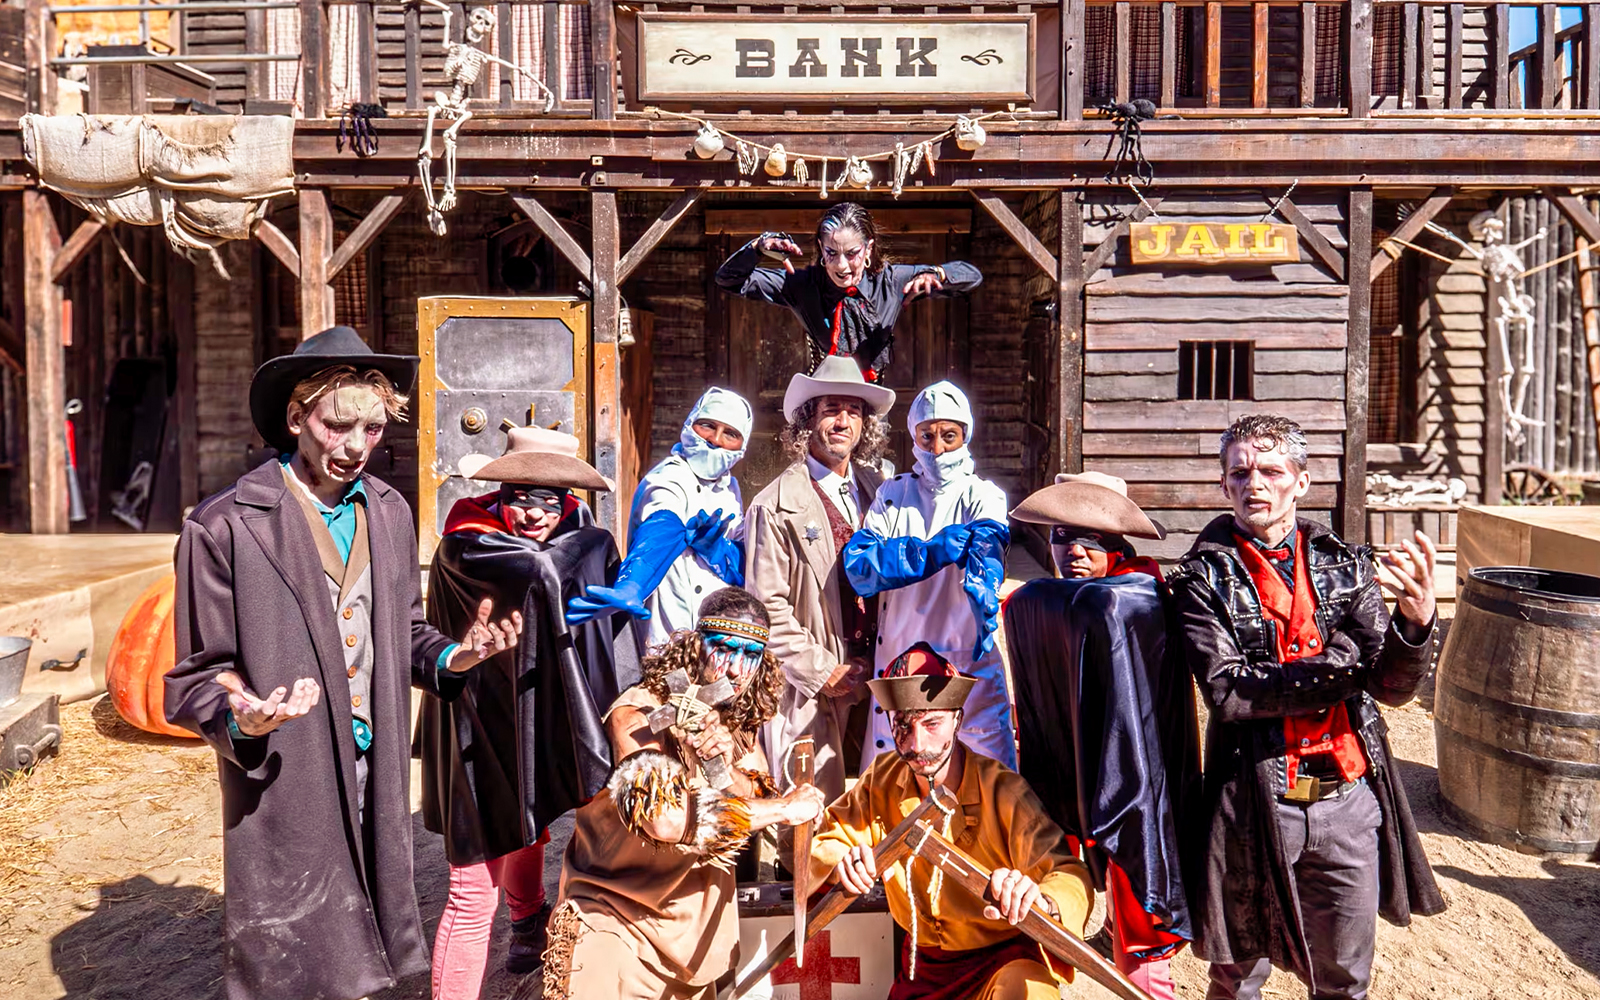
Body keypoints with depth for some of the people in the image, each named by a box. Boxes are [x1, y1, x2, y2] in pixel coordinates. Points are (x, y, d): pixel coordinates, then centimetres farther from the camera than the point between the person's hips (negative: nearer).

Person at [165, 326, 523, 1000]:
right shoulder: (225, 527, -11)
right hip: (282, 790, -5)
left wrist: (451, 656, -5)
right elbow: (199, 676, -5)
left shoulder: (390, 512, 6)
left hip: (376, 775, 5)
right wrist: (241, 720, -25)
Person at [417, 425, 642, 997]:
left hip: (544, 717, 7)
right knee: (475, 889, -3)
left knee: (531, 827, 30)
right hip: (483, 729, -6)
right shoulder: (467, 545, -18)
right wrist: (593, 541, -15)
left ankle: (527, 922, 58)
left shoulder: (576, 533, -2)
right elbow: (544, 570, -32)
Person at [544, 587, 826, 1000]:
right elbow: (666, 819, -35)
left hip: (694, 926, 6)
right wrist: (786, 808, -26)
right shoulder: (639, 713, -20)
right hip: (614, 917, -6)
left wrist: (725, 767, -26)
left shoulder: (740, 723, 1)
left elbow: (758, 818, -7)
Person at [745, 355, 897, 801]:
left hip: (872, 679, 5)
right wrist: (822, 672, -11)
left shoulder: (877, 491, 10)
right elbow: (767, 606, -9)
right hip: (810, 689, -5)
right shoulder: (777, 504, -6)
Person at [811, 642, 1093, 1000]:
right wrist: (841, 863, -23)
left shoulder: (1002, 792, -20)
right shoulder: (883, 779, -6)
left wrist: (1040, 901, -50)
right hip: (923, 965, 5)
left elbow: (1070, 876, -27)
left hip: (1004, 956, -5)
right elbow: (823, 839, 1)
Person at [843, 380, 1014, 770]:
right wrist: (935, 549, -15)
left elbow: (986, 549, -17)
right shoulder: (892, 495, 9)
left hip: (971, 665, -1)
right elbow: (859, 567, -6)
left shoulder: (985, 497, 4)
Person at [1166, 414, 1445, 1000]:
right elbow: (1226, 691, -17)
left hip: (1349, 799, 3)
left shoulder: (1346, 566, 3)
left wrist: (1416, 621, -27)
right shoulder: (1205, 578, -5)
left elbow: (1394, 688, -7)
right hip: (1255, 804, -2)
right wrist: (1338, 669, -16)